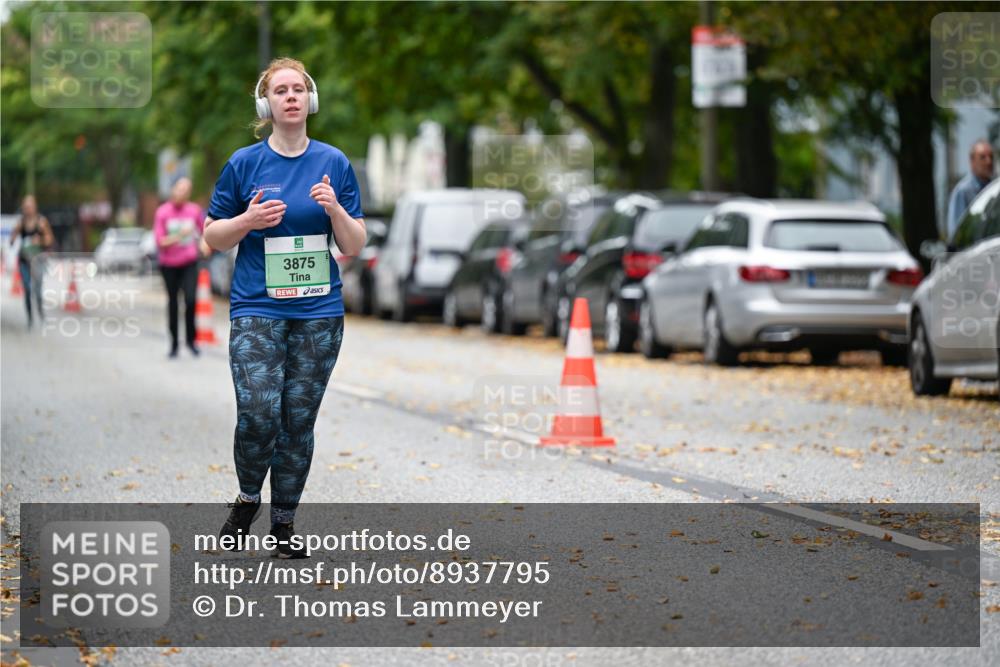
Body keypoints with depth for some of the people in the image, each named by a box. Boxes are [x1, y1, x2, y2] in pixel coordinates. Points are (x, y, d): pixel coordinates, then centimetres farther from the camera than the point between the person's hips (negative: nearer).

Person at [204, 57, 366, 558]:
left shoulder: (334, 164, 5)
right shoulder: (244, 164, 2)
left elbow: (354, 246, 5)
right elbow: (213, 236, 7)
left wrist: (334, 208, -14)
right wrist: (248, 221, -12)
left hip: (319, 312, 2)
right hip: (256, 309, -2)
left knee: (299, 422, 4)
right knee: (258, 414, -16)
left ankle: (284, 522, 15)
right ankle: (248, 499, 10)